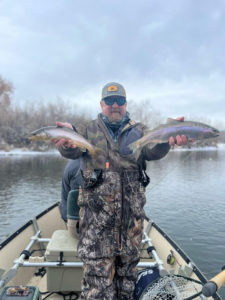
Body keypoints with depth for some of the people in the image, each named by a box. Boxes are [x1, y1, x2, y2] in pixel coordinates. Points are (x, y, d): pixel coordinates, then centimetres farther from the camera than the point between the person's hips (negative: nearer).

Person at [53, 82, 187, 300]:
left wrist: (167, 139, -31)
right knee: (98, 267, -2)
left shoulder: (138, 130, 11)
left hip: (132, 209, 2)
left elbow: (152, 151, -7)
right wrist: (68, 138, -33)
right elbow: (73, 151, -9)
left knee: (129, 261, 17)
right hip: (96, 209, -2)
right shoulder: (88, 130, 9)